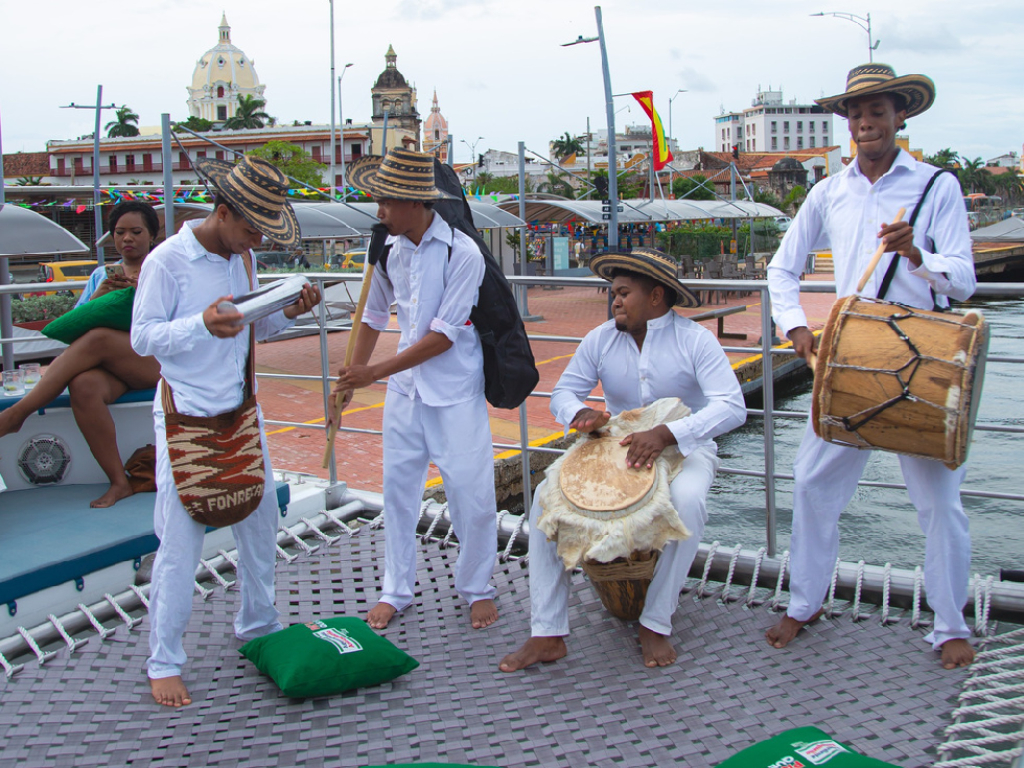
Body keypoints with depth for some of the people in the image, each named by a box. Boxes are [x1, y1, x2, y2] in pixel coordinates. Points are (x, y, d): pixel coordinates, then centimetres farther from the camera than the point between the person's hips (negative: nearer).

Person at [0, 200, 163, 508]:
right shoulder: (102, 275, 26)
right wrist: (99, 295, 0)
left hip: (157, 360, -3)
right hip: (109, 366, 4)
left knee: (97, 339, -34)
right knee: (83, 386, -34)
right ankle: (119, 482, -27)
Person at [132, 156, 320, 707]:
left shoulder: (243, 258, 8)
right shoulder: (168, 261, -13)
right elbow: (143, 337, -14)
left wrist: (286, 313, -5)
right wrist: (202, 325, -29)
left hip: (240, 413, 7)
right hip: (186, 419, -7)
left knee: (260, 521, 15)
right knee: (180, 542, -3)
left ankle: (258, 624, 36)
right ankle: (163, 661, 11)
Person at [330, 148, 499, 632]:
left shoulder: (462, 254, -15)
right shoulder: (389, 249, 2)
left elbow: (444, 335, -18)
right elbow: (374, 315, 18)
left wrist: (375, 372, -16)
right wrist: (351, 374, 21)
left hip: (456, 393, -5)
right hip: (404, 389, 5)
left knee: (471, 493, 0)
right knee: (398, 488, 9)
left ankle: (477, 591, 20)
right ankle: (396, 591, 24)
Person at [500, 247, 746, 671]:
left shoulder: (695, 340, -13)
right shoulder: (601, 339, -1)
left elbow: (731, 406, -23)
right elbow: (564, 391, 4)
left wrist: (666, 434, -37)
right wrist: (578, 413, -23)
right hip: (616, 446, 3)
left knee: (687, 501, -38)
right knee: (546, 496, -20)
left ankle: (656, 624, -18)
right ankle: (547, 635, -17)